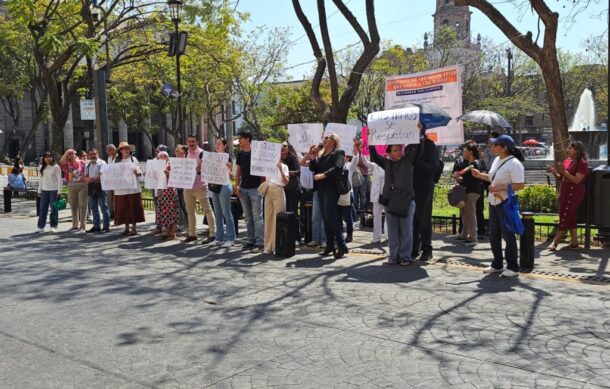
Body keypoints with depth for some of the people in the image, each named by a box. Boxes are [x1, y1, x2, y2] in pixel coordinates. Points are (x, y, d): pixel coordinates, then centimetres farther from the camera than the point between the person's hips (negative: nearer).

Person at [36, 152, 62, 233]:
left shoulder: (56, 167, -2)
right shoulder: (42, 167, 13)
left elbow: (59, 179, -5)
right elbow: (41, 179, 17)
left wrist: (59, 191, -11)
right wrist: (39, 190, 13)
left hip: (53, 190, -5)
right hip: (44, 190, 5)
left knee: (54, 208, -1)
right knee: (43, 208, 4)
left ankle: (54, 226, 7)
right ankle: (41, 227, 9)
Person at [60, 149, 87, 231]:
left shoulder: (81, 162, 4)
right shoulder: (67, 164, 7)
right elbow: (61, 163, -13)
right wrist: (66, 152, -5)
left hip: (82, 185, -2)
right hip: (71, 185, 3)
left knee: (82, 205, -2)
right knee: (73, 206, 6)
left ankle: (82, 225, 2)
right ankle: (75, 225, 13)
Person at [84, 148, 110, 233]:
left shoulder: (102, 163, -5)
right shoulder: (88, 165, 16)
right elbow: (85, 177, 14)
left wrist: (92, 179, -18)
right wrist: (87, 179, -8)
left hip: (100, 186, -7)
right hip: (91, 187, 7)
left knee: (104, 208, -5)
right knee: (93, 208, 11)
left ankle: (106, 226, -3)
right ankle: (96, 226, 19)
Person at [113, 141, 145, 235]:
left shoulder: (133, 159, 3)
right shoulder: (116, 161, 9)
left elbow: (139, 173, 0)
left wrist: (136, 173, -22)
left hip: (132, 188, -2)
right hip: (120, 189, 2)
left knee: (133, 208, 0)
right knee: (123, 209, 6)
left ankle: (133, 228, 8)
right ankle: (126, 228, 17)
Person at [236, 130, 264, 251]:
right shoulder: (240, 154, 11)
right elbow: (238, 171, 15)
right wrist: (237, 185, 5)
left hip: (255, 188, -6)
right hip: (243, 189, 6)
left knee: (257, 216, -5)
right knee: (248, 217, 10)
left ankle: (259, 242, -3)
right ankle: (250, 241, 17)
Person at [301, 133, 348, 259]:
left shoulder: (338, 153, -1)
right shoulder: (321, 154, 20)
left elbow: (337, 168, -15)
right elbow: (314, 168, 12)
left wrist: (323, 175, -18)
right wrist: (311, 155, 2)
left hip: (331, 188, -7)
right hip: (321, 188, 7)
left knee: (330, 216, -14)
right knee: (325, 218, 6)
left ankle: (341, 246, -10)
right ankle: (330, 246, 10)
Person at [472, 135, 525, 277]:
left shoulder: (514, 163, -17)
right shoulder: (497, 160, 10)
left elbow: (520, 185, -22)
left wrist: (501, 187, -25)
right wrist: (480, 175, 8)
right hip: (493, 202, 9)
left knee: (508, 235, -1)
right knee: (493, 235, 14)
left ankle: (513, 267, 9)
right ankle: (497, 264, 27)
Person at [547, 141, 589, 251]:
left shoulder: (583, 163, -10)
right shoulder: (567, 161, 12)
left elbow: (577, 180, -20)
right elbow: (561, 178, 16)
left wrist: (564, 171, -25)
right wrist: (554, 172, -2)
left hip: (574, 193, -8)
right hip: (564, 192, 8)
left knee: (564, 218, -7)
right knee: (570, 218, 11)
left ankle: (555, 242, -6)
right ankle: (574, 242, 17)